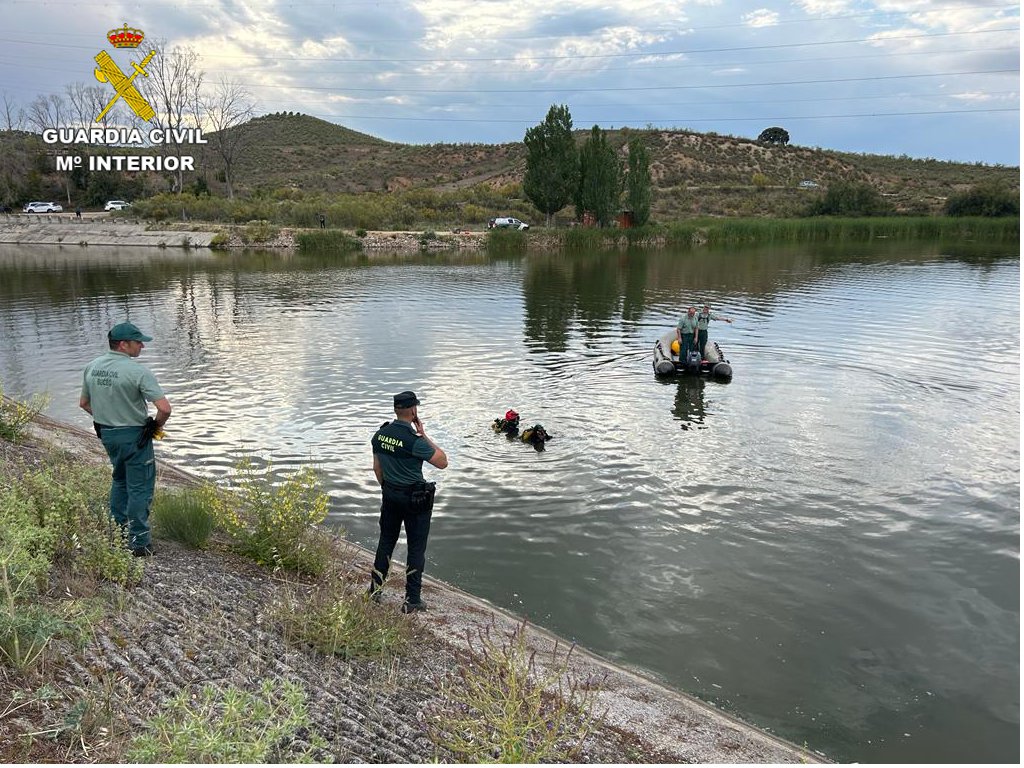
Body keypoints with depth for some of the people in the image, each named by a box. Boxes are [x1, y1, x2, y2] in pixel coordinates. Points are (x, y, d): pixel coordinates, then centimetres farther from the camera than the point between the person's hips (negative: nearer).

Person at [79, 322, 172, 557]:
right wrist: (157, 424, -7)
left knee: (120, 480, 27)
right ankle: (138, 542, 8)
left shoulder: (92, 367, 1)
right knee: (139, 488, 3)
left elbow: (84, 403, 13)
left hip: (106, 433, 7)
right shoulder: (137, 371, -20)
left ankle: (116, 531, 37)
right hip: (134, 435, -7)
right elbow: (164, 408, -26)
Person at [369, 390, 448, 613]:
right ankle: (412, 601, 11)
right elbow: (442, 462, -15)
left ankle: (375, 589, 29)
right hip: (415, 498, -6)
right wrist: (424, 435, -12)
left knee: (386, 540, 20)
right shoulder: (414, 440, -24)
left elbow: (377, 467, 9)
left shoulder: (380, 434, -2)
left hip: (389, 494, 6)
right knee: (416, 548, 5)